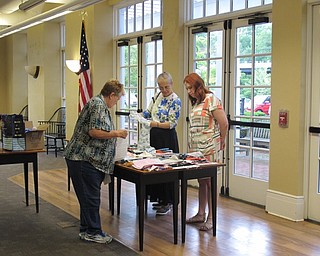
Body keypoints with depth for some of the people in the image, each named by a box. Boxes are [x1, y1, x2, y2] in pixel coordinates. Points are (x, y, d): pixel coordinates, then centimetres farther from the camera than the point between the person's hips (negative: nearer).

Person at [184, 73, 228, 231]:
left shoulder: (211, 99, -10)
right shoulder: (196, 102, 17)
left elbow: (224, 123, -11)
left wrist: (221, 142, 0)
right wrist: (191, 144, 14)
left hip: (208, 149, -8)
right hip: (195, 147, 8)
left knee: (209, 181, -4)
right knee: (201, 181, 13)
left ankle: (211, 218, 2)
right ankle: (200, 214, 22)